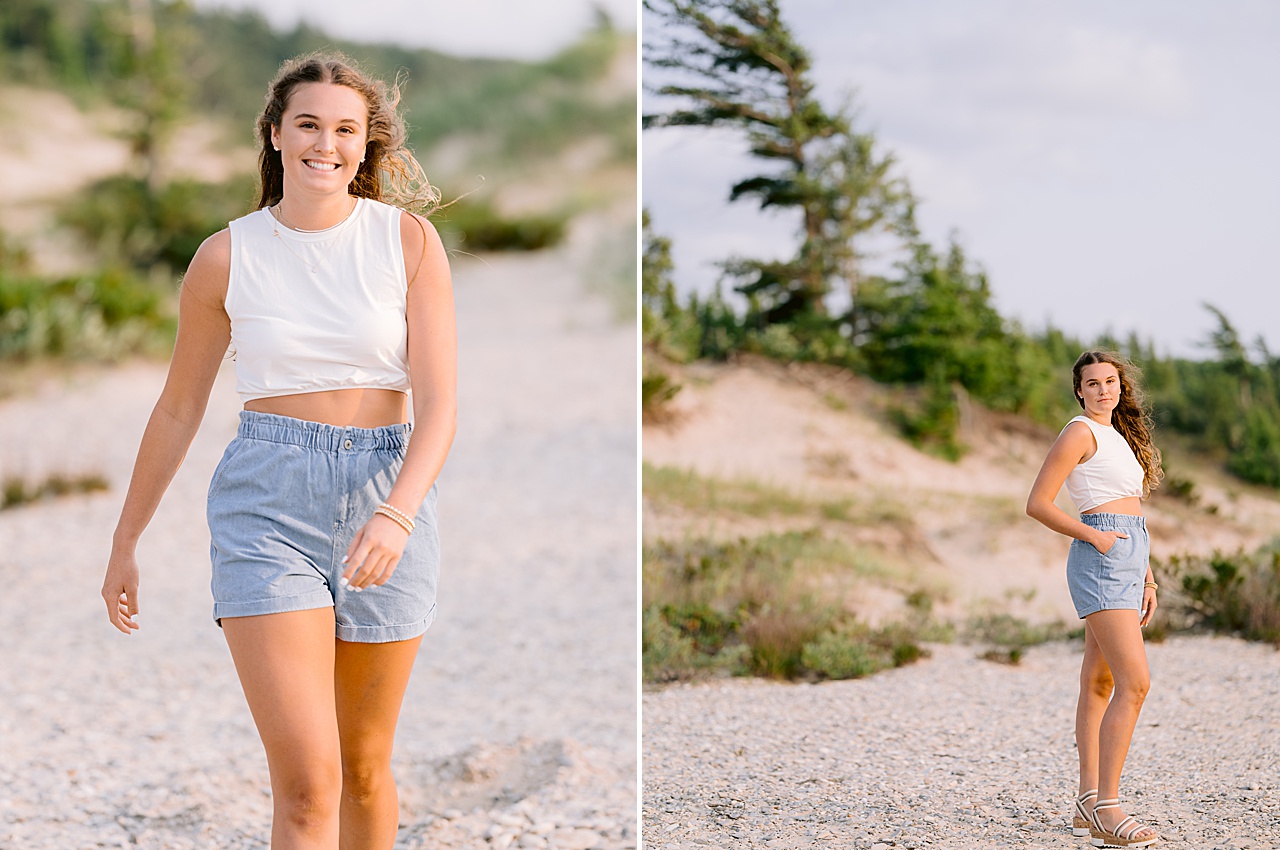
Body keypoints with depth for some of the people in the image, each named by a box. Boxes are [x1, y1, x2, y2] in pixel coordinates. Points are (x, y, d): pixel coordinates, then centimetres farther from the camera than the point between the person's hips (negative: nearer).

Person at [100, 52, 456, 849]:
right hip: (266, 504, -1)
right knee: (306, 782, -12)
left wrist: (396, 516, -24)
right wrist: (125, 543, 16)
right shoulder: (227, 256, 1)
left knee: (365, 766, 15)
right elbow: (179, 409, 11)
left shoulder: (409, 239, -1)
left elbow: (440, 404, -7)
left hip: (390, 494, 1)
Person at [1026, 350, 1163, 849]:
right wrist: (1092, 536, -18)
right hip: (1100, 564, -9)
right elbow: (1037, 504, -11)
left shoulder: (1120, 436, 21)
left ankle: (1088, 804, 12)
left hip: (1126, 563, 9)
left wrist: (1147, 579, 19)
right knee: (1135, 682, -18)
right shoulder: (1081, 433, -6)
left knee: (1099, 685, 9)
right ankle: (1106, 810, -19)